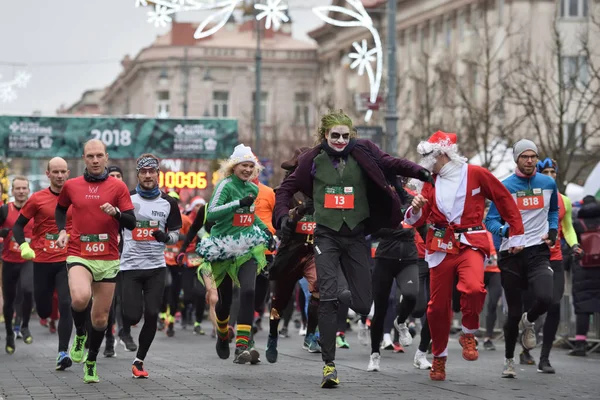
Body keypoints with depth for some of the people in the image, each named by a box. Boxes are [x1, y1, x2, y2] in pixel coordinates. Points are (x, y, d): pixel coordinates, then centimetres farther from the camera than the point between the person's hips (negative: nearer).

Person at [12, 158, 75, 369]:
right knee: (43, 311, 7)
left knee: (66, 305, -14)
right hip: (42, 261, 0)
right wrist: (23, 245, -13)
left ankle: (63, 352, -12)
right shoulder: (37, 199, -2)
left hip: (67, 260, 0)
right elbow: (18, 225, 3)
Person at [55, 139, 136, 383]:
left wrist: (116, 212, -21)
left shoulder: (118, 187, 1)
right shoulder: (71, 186, 5)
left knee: (101, 318, 7)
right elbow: (60, 208, 25)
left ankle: (91, 364, 28)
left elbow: (131, 223, -2)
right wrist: (62, 230, 7)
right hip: (79, 255, -1)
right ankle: (79, 335, -1)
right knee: (80, 298, -31)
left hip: (108, 259, 1)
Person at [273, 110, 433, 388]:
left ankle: (341, 297, 39)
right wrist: (282, 214, -4)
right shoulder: (313, 160, 1)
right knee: (327, 297, -15)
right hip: (326, 235, -1)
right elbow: (287, 188, 11)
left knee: (363, 303, 1)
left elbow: (391, 164, -12)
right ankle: (329, 364, -10)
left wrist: (419, 172, -29)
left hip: (356, 235, 1)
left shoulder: (362, 154, 0)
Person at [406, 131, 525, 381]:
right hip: (441, 246, 4)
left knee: (473, 288, -31)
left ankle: (469, 334, -5)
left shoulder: (476, 174, -1)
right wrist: (415, 210, -13)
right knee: (438, 304, 3)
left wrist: (516, 235, 6)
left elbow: (505, 200, 6)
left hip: (470, 244, -4)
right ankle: (439, 356, 23)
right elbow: (418, 220, 12)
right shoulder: (431, 182, 10)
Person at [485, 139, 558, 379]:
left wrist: (553, 230, 9)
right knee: (514, 312, 3)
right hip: (511, 254, -1)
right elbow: (491, 221, -1)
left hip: (538, 252, 1)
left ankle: (529, 322, 11)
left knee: (545, 298, -25)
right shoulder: (504, 187, -1)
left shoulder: (548, 184, 8)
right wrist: (506, 230, -22)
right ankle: (509, 360, 24)